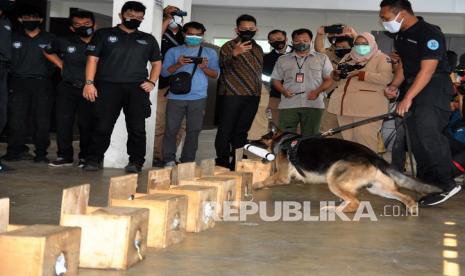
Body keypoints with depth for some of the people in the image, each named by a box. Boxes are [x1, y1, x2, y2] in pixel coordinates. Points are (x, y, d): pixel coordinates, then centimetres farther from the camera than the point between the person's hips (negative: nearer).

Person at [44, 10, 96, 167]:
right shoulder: (64, 43, 4)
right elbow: (48, 52, 22)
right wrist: (62, 66, 12)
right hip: (67, 88, 3)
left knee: (86, 123, -1)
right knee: (63, 121, 1)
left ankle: (85, 157, 10)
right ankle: (65, 156, 9)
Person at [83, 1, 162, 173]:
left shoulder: (148, 40, 17)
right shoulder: (104, 34, 9)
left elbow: (156, 63, 21)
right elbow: (93, 59, 4)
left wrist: (152, 82, 4)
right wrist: (89, 83, -7)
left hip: (137, 88, 2)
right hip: (108, 87, -2)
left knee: (137, 127, -2)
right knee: (103, 126, -3)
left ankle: (136, 162, 5)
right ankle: (94, 160, 6)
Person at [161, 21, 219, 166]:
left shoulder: (210, 53, 12)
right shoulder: (174, 51, 9)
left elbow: (216, 74, 8)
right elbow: (164, 72, 4)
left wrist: (204, 67, -11)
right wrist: (178, 65, -13)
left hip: (198, 98, 1)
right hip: (176, 97, -1)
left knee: (194, 130, 1)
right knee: (171, 129, -3)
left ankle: (188, 161, 8)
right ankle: (169, 160, 3)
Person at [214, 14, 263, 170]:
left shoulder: (258, 49, 18)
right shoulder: (229, 46, 0)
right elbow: (222, 65, -13)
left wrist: (259, 90, 21)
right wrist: (234, 54, -30)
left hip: (253, 97, 5)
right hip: (233, 95, -5)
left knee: (242, 130, 7)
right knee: (226, 129, -5)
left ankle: (237, 161, 12)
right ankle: (222, 161, 1)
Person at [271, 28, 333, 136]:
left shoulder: (322, 58, 12)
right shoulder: (283, 60, 16)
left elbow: (329, 79, 10)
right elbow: (276, 79, 16)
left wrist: (317, 91, -9)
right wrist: (283, 91, -4)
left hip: (313, 104, -1)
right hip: (288, 104, 1)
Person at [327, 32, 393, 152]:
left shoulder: (381, 58, 0)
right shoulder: (348, 57, 18)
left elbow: (386, 78, -15)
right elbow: (336, 76, 25)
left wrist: (360, 74, -17)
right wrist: (336, 74, -1)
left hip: (368, 106, -6)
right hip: (345, 104, 7)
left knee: (365, 141, -13)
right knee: (348, 140, 10)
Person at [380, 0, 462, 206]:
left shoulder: (429, 33, -17)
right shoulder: (401, 37, 11)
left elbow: (427, 70, -24)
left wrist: (408, 98, -28)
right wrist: (395, 86, 4)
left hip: (435, 89, -9)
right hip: (415, 88, 9)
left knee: (428, 133, -20)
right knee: (416, 136, 8)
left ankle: (447, 184, -15)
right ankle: (425, 182, 17)